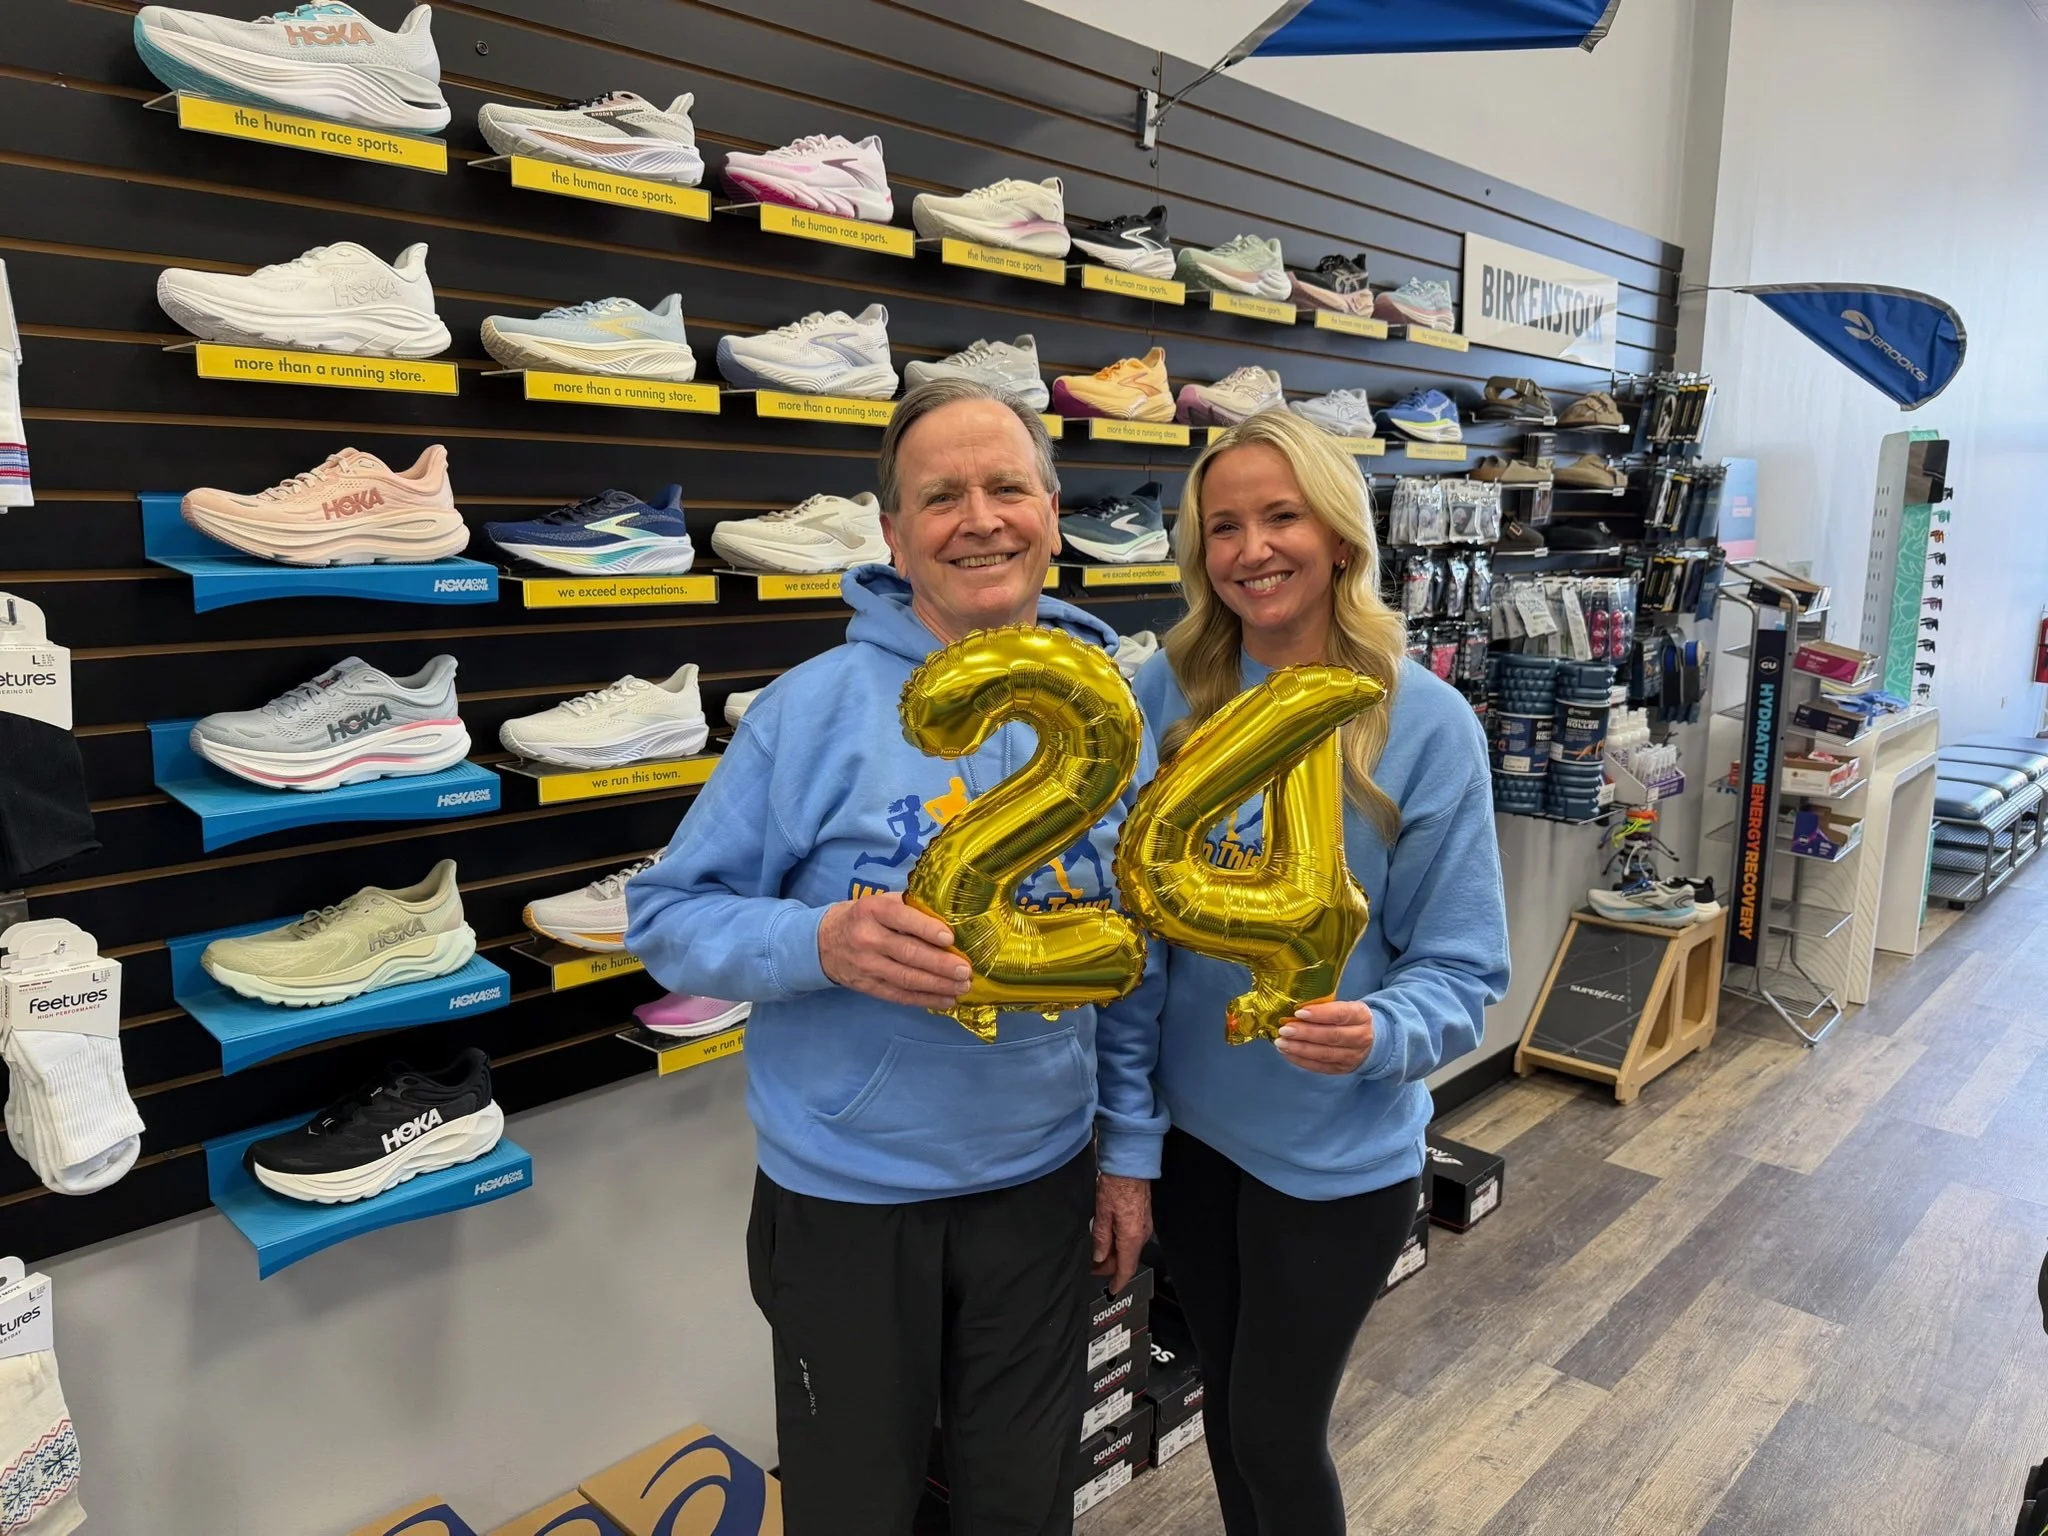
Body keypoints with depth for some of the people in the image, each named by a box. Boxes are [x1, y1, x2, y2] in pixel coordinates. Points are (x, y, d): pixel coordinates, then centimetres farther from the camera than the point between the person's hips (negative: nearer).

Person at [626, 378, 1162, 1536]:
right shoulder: (816, 705, -15)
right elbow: (671, 919, -11)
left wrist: (1130, 1147, 7)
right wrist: (823, 944, -30)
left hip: (1043, 1183, 3)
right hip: (845, 1198, -3)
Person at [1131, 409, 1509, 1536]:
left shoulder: (1425, 722, -15)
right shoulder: (1172, 690, -6)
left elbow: (1461, 970, -12)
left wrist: (1380, 1033, -31)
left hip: (1336, 1149, -3)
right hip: (1191, 1120, 4)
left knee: (1277, 1436, 13)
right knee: (1226, 1400, 23)